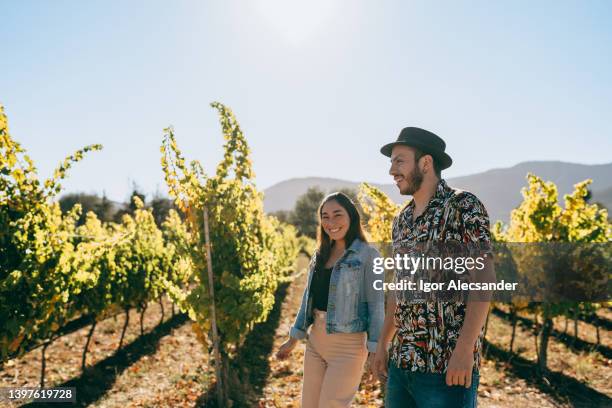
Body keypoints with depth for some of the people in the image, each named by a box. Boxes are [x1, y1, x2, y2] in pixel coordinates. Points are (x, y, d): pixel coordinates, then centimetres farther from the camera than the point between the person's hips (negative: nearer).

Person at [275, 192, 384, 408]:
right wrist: (293, 339, 17)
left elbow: (376, 305, -10)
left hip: (348, 345, -7)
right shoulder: (321, 254, 10)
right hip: (315, 342, 7)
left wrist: (375, 350, -14)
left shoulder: (367, 254, -8)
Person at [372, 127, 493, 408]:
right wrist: (383, 344, 15)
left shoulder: (464, 206, -8)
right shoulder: (401, 220, 12)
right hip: (401, 362, 7)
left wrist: (465, 350, -20)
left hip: (447, 365, -6)